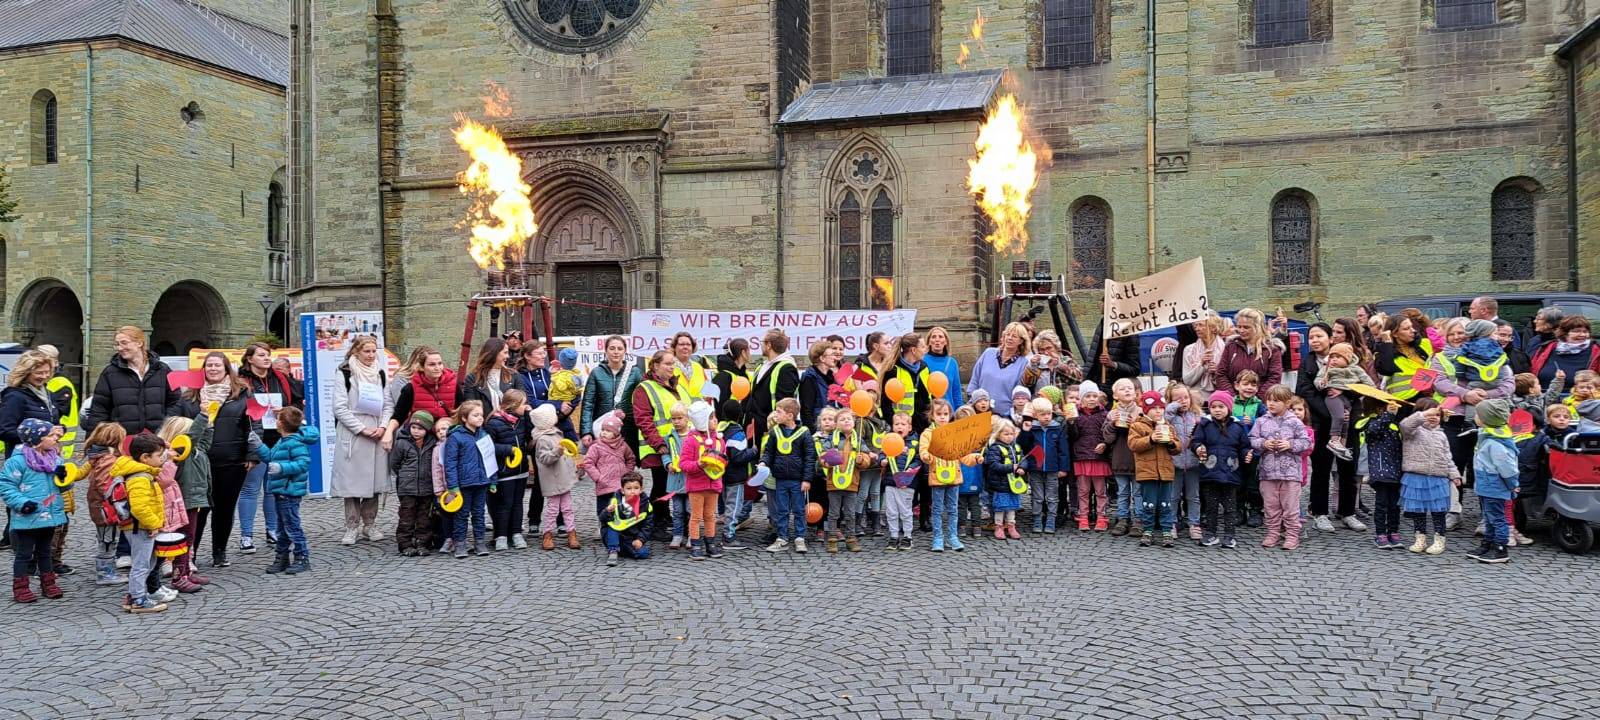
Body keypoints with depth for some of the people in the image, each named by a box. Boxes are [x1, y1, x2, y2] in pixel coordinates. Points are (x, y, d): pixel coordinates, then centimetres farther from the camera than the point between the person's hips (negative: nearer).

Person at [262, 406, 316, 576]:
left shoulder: (295, 442, -18)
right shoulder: (283, 441, 15)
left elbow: (303, 463, -27)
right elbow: (270, 457, 27)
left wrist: (282, 468, -32)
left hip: (290, 491, -11)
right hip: (281, 491, 11)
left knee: (292, 525, -6)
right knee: (282, 527, 17)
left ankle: (302, 558, 1)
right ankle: (282, 558, 26)